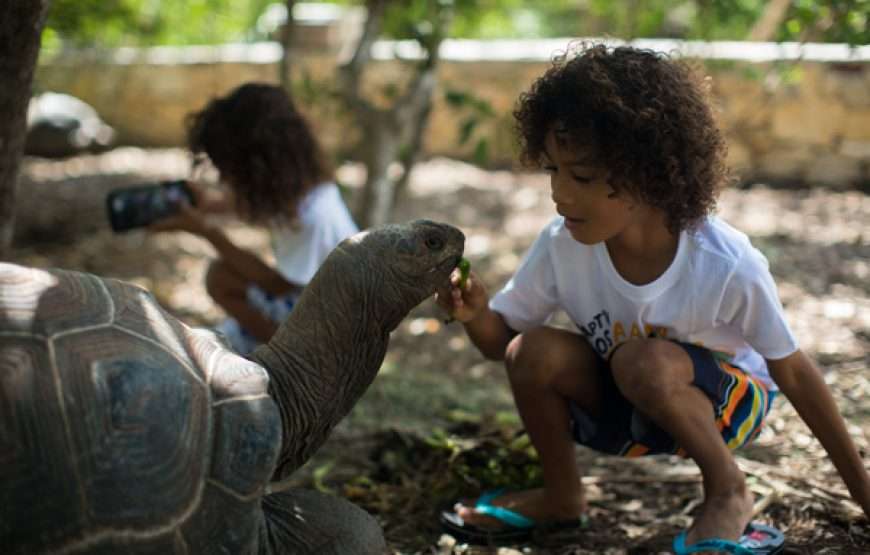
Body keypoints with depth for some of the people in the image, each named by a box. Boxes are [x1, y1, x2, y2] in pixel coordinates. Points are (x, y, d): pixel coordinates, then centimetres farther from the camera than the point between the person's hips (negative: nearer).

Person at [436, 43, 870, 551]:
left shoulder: (727, 265, -31)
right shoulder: (561, 245, -21)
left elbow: (794, 373, -17)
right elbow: (500, 339, -8)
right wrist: (477, 314, -33)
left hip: (725, 400, -3)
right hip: (627, 406, 4)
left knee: (642, 362, -35)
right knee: (532, 351, -24)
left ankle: (729, 491, -8)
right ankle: (562, 497, 1)